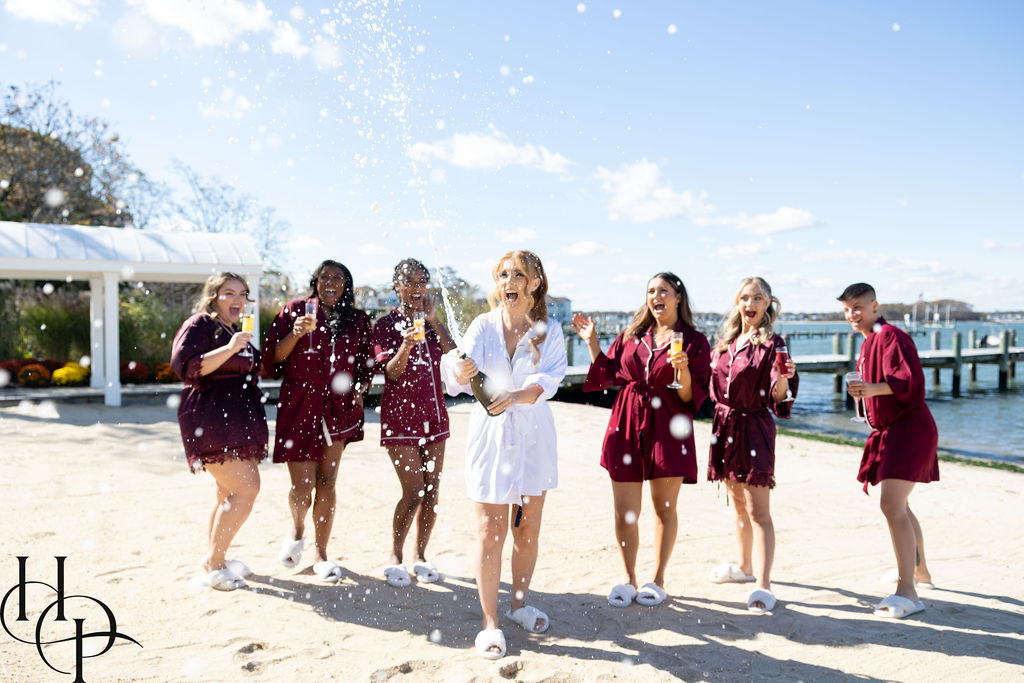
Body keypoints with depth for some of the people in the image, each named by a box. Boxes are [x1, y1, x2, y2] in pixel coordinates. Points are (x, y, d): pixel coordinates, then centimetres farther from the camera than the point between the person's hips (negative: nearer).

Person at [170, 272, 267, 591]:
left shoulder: (235, 332, 21)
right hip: (211, 419, -10)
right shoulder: (199, 325, -6)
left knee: (230, 493, 11)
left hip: (236, 421, 10)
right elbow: (185, 366, -20)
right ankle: (214, 562, -4)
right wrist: (230, 348, -25)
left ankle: (215, 559, 22)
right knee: (246, 488, -15)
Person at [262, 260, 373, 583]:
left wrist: (360, 389, 1)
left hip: (339, 406, 2)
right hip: (299, 404, -2)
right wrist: (295, 333, -16)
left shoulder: (357, 319, 10)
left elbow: (365, 362, 17)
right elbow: (271, 358, 0)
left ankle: (321, 554, 17)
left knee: (326, 482, 3)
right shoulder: (295, 309, 4)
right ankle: (297, 530, 29)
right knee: (303, 485, -4)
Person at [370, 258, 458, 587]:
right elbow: (392, 372, -12)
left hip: (433, 416, 5)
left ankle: (420, 556, 21)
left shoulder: (432, 322, 11)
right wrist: (405, 346, -31)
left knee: (432, 491, 6)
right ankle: (394, 557, 12)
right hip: (400, 416, -5)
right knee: (413, 492, -8)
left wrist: (434, 320, -10)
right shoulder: (385, 325, -3)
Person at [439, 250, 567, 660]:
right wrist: (461, 372, -37)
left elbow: (549, 380, -13)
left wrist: (514, 396, -31)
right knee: (490, 531, -2)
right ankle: (490, 622, 10)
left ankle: (519, 603, 32)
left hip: (533, 435, 1)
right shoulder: (483, 326, 0)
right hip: (490, 432, -1)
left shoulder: (549, 331, 1)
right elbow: (461, 377, -14)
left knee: (528, 528, 11)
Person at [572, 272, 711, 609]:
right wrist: (591, 341, 7)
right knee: (625, 511, 5)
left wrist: (683, 369, -20)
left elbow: (693, 397, -2)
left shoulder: (693, 342, 2)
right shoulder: (631, 336, 12)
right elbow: (607, 375, 12)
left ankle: (658, 579, 25)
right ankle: (629, 579, 21)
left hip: (668, 430, -2)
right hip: (627, 426, 3)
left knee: (664, 507, 8)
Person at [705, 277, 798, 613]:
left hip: (754, 428, -7)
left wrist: (783, 378, -37)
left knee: (757, 510, -8)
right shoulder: (726, 342, 10)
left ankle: (763, 585, -5)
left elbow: (778, 397, -17)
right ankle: (745, 567, 34)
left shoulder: (772, 343, -9)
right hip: (726, 426, 7)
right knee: (739, 504, 19)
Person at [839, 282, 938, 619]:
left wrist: (873, 388, -38)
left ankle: (907, 592, -16)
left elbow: (910, 380, -26)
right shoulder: (868, 342, 15)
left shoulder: (891, 336, -14)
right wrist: (861, 390, 15)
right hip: (889, 430, 11)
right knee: (898, 506, 22)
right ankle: (919, 569, 41)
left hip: (908, 430, -11)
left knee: (892, 506, -18)